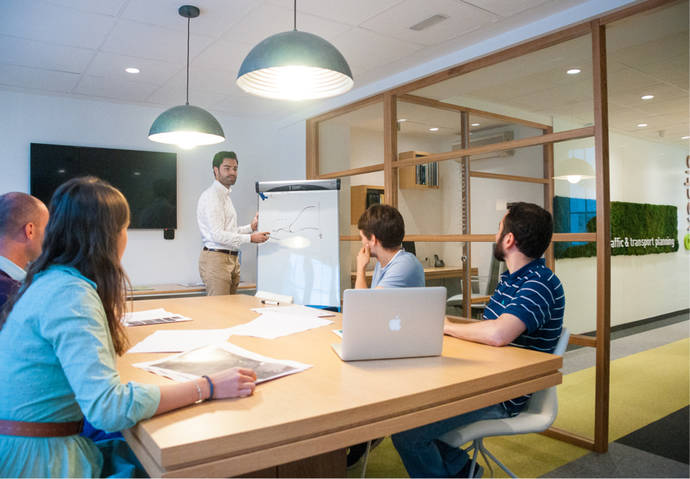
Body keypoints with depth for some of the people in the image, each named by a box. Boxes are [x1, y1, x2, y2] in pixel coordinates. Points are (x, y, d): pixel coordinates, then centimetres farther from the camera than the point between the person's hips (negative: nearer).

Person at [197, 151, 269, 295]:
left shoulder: (225, 195, 20)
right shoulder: (212, 195, -11)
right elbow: (218, 235, -20)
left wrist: (250, 227, 13)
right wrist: (250, 238, -16)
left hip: (231, 259, 10)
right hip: (216, 258, -10)